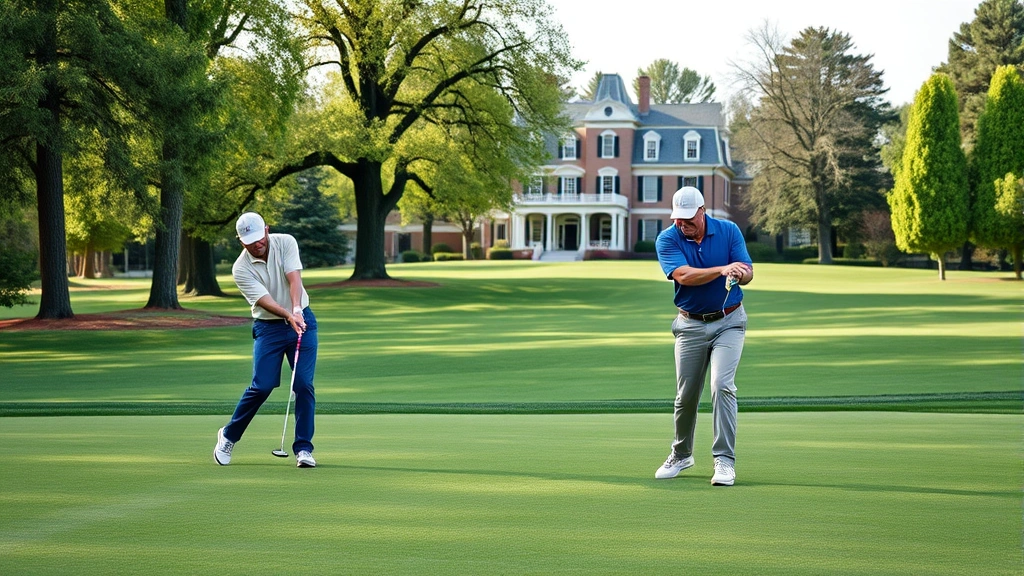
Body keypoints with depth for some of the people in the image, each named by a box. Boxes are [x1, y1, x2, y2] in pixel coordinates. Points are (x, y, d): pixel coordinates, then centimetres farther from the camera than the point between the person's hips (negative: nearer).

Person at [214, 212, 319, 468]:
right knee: (262, 387, -8)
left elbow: (294, 279, -21)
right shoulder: (241, 269, -13)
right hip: (268, 328, -1)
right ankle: (228, 436, 14)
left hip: (302, 320, 1)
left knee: (304, 384, -8)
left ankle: (303, 448, -2)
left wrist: (296, 310, -37)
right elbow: (265, 301, -22)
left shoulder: (285, 243, -8)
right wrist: (289, 316, -38)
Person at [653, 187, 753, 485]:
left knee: (722, 386, -17)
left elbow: (747, 274, -11)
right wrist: (722, 269, -38)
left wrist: (739, 274, -36)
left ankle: (725, 461, -15)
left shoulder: (729, 231, -7)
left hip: (728, 322, -1)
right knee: (686, 395, 7)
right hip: (690, 324, 1)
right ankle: (681, 455, 29)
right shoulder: (667, 240, -10)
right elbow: (684, 275, -25)